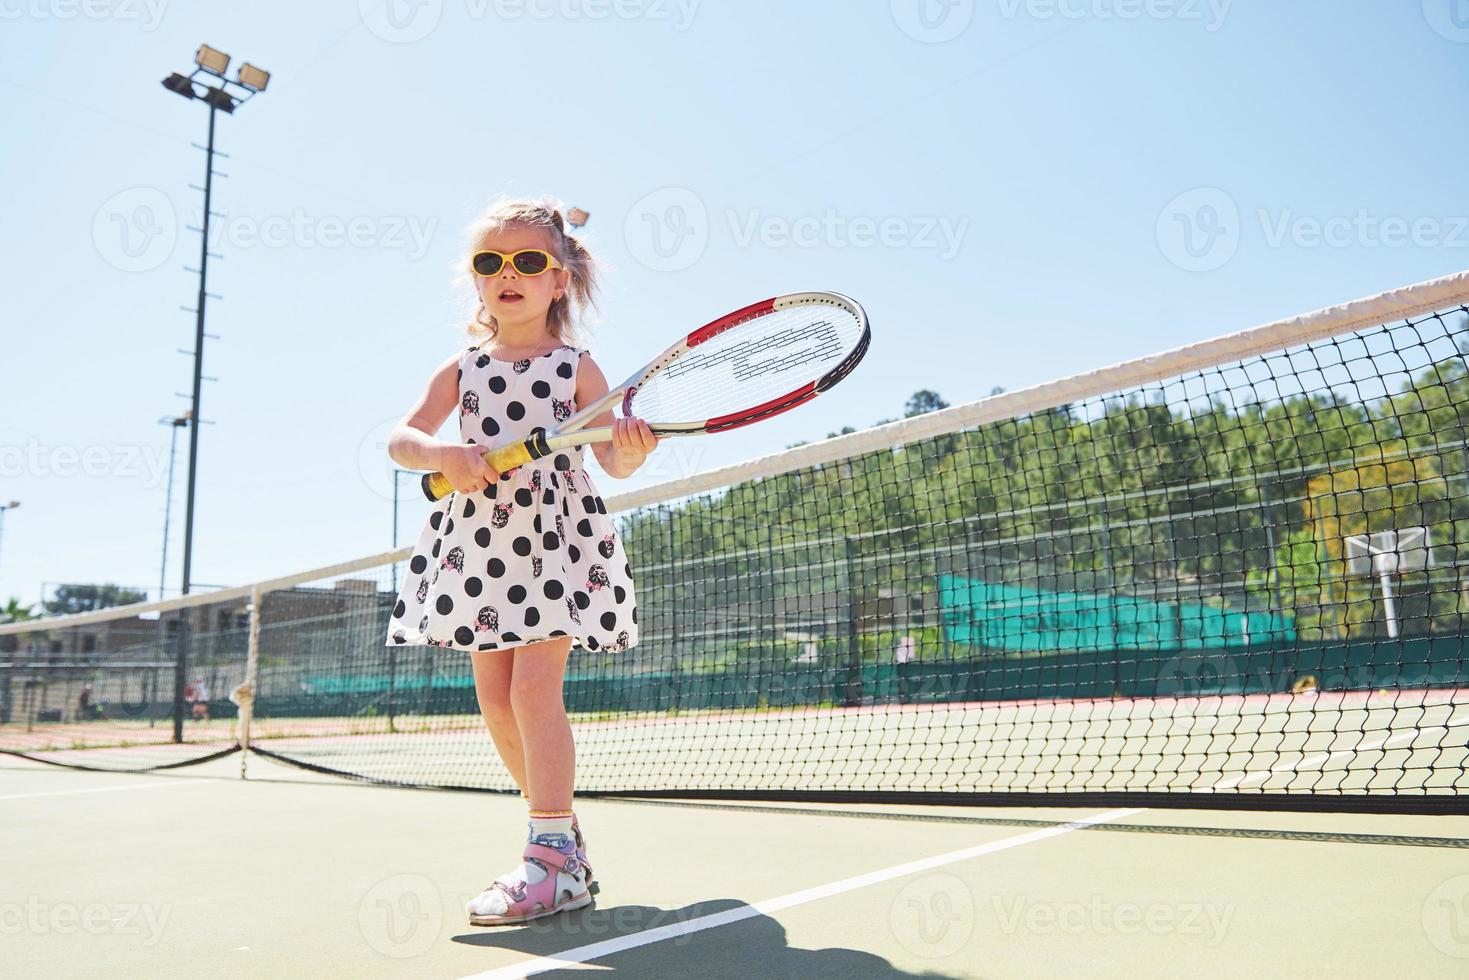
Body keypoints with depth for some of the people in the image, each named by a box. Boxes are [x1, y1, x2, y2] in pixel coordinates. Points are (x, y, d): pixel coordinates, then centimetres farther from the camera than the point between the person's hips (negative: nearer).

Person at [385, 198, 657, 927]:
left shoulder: (577, 367, 2)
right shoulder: (462, 369, 10)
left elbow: (611, 458, -3)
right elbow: (402, 439, 4)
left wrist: (631, 452, -26)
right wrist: (445, 454, -17)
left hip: (555, 538, -4)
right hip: (479, 541, 5)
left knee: (534, 686, -15)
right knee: (494, 697, 6)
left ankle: (554, 859, -11)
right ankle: (558, 835, 21)